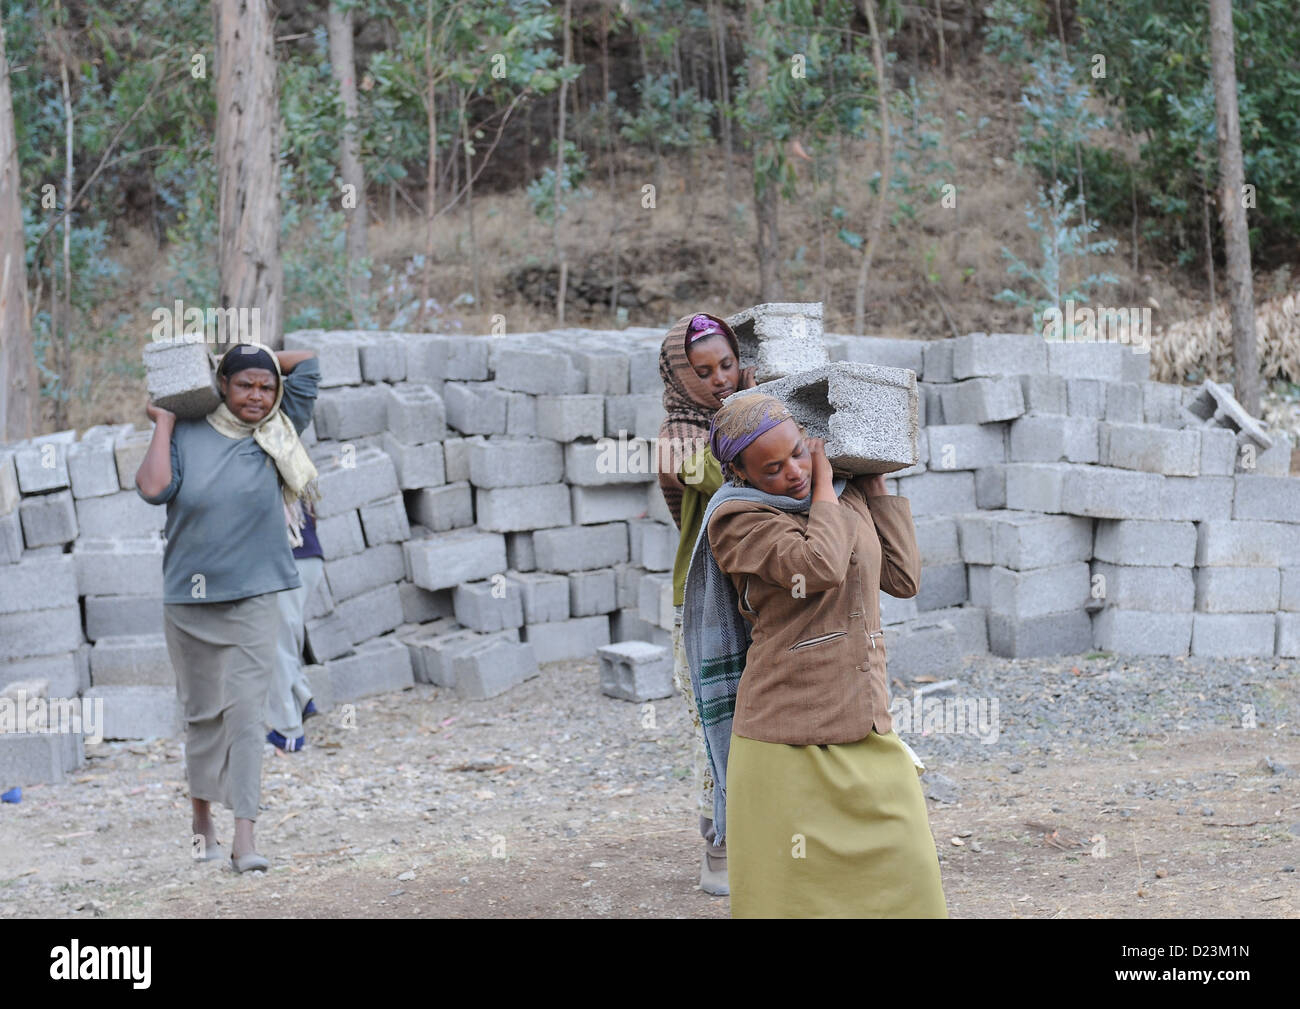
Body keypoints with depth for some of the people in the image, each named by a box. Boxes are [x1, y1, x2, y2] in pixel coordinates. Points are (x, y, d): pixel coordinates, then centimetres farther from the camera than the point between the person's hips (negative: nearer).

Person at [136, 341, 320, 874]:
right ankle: (201, 812, 32)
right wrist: (164, 424, -8)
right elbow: (153, 487, -17)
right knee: (202, 711, 11)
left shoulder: (278, 432, 2)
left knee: (247, 712, -8)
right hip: (190, 598, 0)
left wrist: (253, 354, 7)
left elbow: (308, 363, 4)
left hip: (253, 597, 0)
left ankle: (244, 836, -11)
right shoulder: (187, 435, -1)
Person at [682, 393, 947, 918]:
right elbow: (820, 568, -22)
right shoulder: (735, 519, -7)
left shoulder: (849, 496, 13)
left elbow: (903, 578, 13)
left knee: (905, 887, 6)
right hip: (787, 746, -6)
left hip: (868, 736, 6)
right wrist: (824, 486, -6)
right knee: (790, 896, -1)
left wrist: (875, 485, 14)